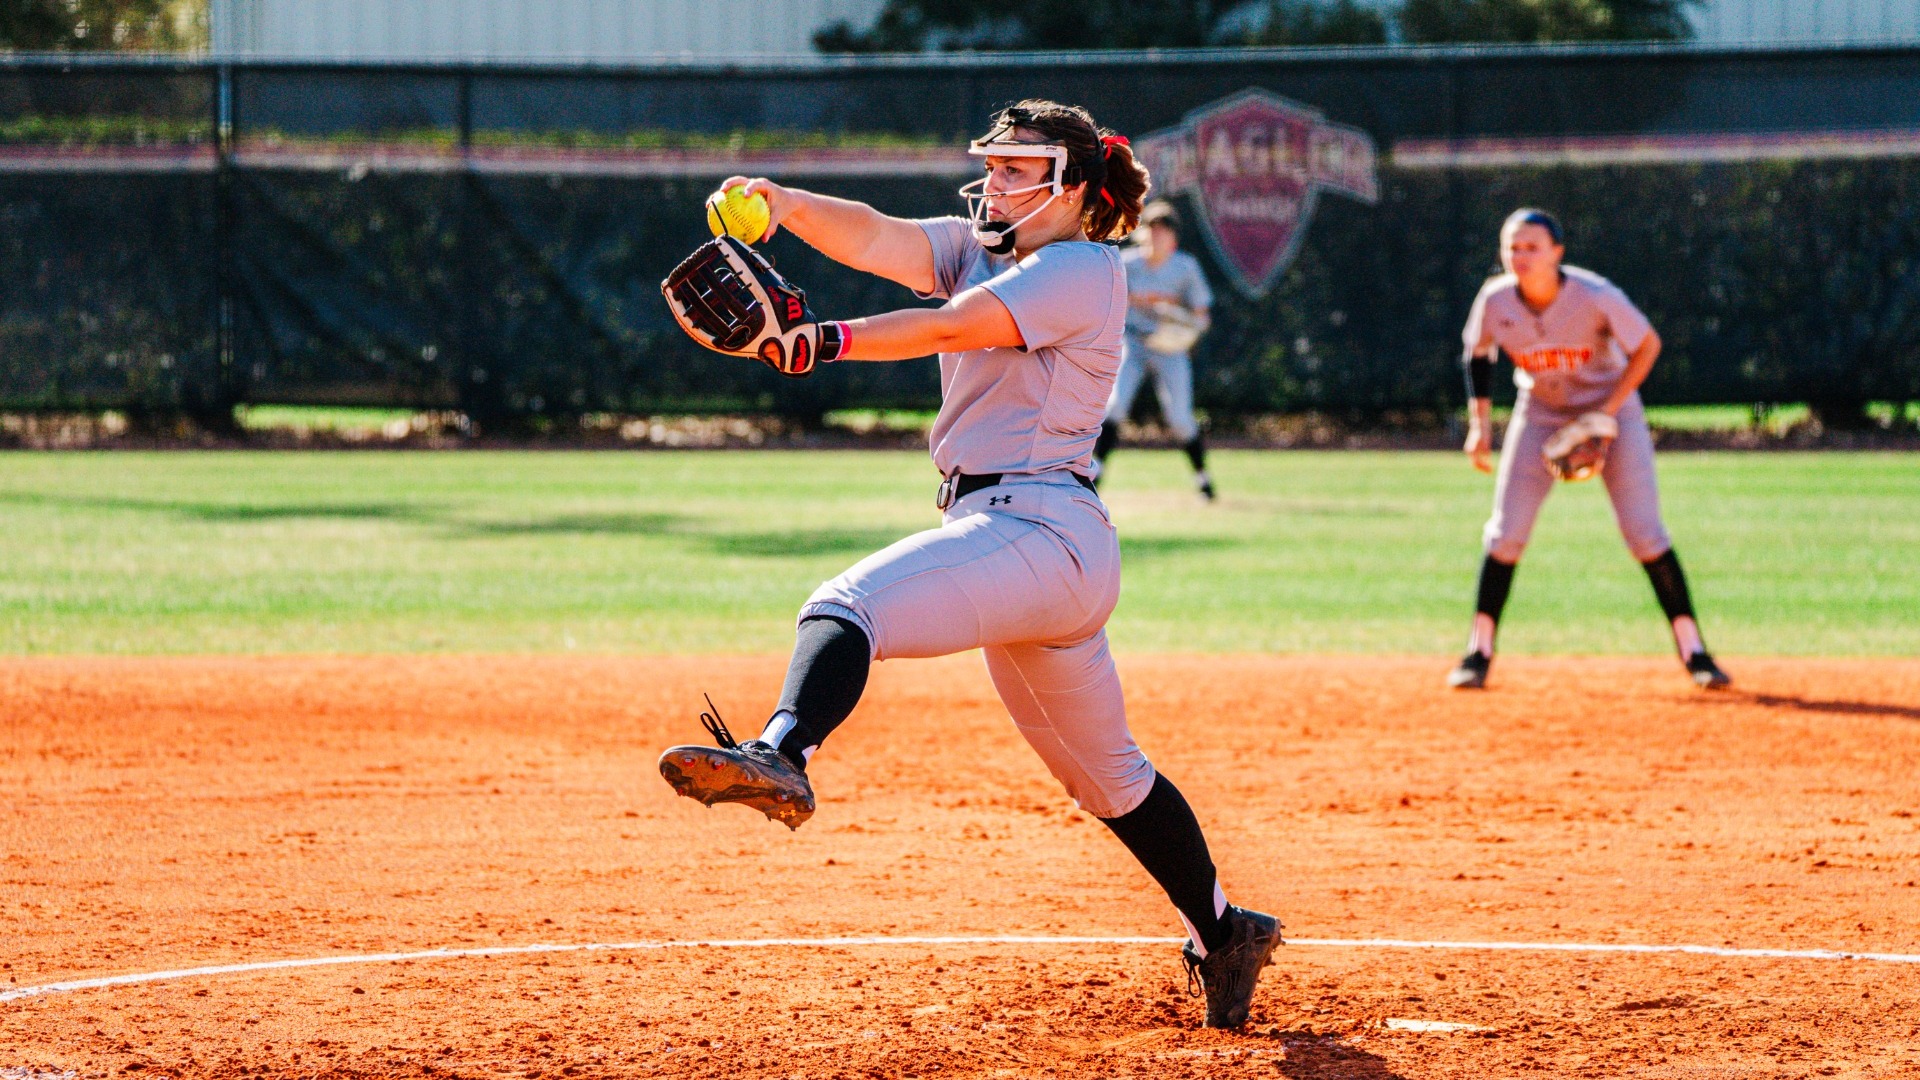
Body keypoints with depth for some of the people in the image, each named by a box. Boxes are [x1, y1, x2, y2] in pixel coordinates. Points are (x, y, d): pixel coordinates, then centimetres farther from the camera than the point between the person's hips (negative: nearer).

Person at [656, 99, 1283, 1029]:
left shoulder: (1082, 270, -6)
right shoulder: (980, 250, 17)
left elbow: (953, 327, -20)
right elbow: (877, 239, 0)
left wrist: (823, 341, -30)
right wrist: (786, 206, -19)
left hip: (1039, 530, -10)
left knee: (851, 605, -32)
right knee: (1106, 773, 21)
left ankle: (783, 753, -59)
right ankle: (1222, 932, 33)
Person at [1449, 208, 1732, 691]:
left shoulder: (1595, 297, -27)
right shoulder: (1496, 300, -17)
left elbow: (1648, 345, -14)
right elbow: (1478, 354, 3)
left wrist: (1608, 411, -20)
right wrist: (1480, 423, -4)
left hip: (1612, 410, -3)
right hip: (1541, 413, 3)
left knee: (1644, 532, -9)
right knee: (1506, 532, -6)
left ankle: (1693, 651, -2)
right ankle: (1479, 652, 4)